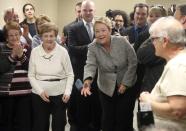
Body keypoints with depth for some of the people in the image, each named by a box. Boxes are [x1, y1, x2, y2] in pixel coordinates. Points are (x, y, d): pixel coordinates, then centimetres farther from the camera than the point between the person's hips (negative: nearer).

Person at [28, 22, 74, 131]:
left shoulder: (62, 51, -5)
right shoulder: (35, 51, -1)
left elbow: (70, 75, -1)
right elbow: (31, 75, 2)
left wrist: (68, 91, -14)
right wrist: (40, 91, -11)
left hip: (59, 94, -1)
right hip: (39, 95, 1)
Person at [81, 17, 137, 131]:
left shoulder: (122, 41, -14)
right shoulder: (93, 47, -11)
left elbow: (133, 62, -10)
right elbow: (90, 65, -24)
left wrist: (125, 83, -13)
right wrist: (88, 80, -45)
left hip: (126, 86, -1)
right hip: (107, 89, 1)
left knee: (125, 119, 5)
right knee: (108, 120, 7)